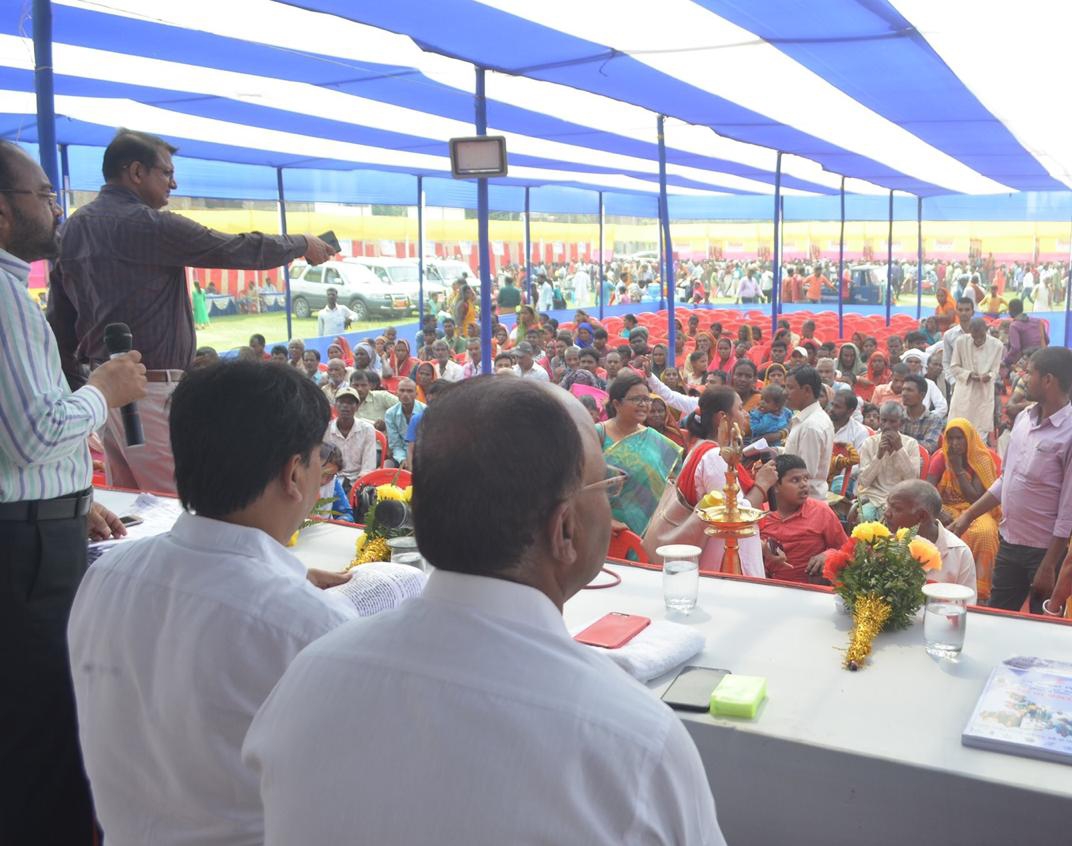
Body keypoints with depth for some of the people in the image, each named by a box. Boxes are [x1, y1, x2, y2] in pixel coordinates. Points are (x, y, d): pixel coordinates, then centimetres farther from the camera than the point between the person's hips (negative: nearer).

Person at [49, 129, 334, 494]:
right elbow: (240, 251, -6)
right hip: (152, 391, -9)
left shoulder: (72, 229, 12)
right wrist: (303, 244, 9)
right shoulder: (151, 225, -12)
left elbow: (58, 323, 14)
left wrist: (76, 389, 20)